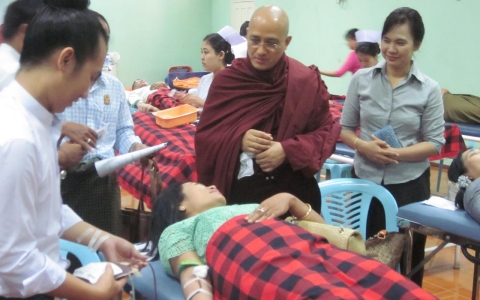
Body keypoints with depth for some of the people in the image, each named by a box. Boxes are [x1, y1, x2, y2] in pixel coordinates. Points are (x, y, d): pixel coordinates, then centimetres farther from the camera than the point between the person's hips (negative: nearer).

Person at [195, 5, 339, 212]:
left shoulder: (306, 81, -4)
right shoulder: (226, 80, -1)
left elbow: (326, 132, 1)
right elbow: (204, 135, 2)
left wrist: (288, 150, -16)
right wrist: (238, 140, -17)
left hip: (291, 193, 0)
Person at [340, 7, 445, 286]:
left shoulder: (429, 89, -5)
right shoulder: (362, 79, 0)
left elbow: (435, 143, -5)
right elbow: (345, 128, 5)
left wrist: (398, 154, -21)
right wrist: (364, 146, -16)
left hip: (409, 185, -1)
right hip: (365, 179, 2)